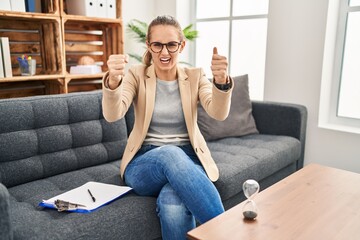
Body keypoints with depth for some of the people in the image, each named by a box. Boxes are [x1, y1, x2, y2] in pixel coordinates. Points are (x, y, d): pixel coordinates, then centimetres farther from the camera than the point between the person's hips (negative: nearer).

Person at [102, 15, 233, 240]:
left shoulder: (195, 76, 4)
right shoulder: (137, 75, 1)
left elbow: (219, 113, -15)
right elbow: (112, 114, -17)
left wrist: (222, 81, -36)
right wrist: (113, 82, -39)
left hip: (188, 159, 0)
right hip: (144, 164, 1)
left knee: (173, 206, -36)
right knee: (170, 154, -37)